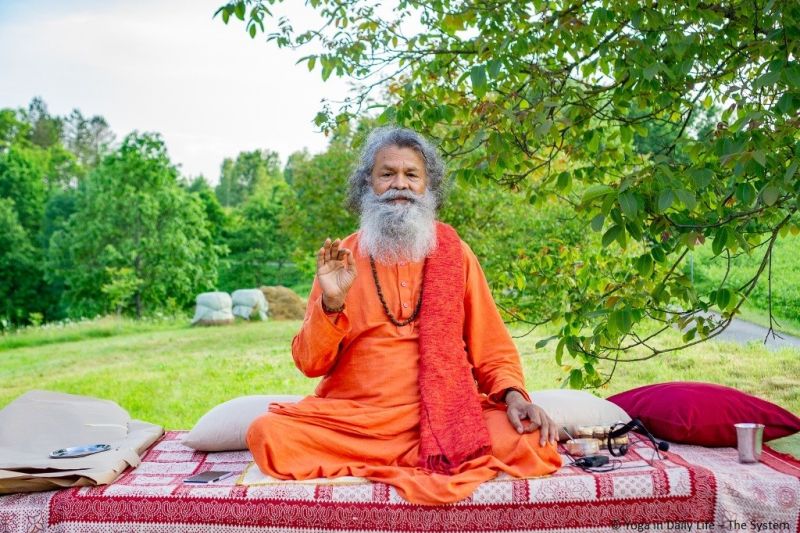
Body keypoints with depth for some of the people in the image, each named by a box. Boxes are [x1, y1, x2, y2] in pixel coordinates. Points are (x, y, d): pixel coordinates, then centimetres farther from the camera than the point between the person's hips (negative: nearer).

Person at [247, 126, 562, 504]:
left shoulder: (454, 253, 7)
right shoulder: (341, 257, 6)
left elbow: (492, 346, 9)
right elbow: (310, 364, 3)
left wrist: (513, 393, -10)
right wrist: (331, 303, -14)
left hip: (444, 416, 1)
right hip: (353, 419, 0)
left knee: (530, 440, -25)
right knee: (267, 434, -24)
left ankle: (373, 464, -7)